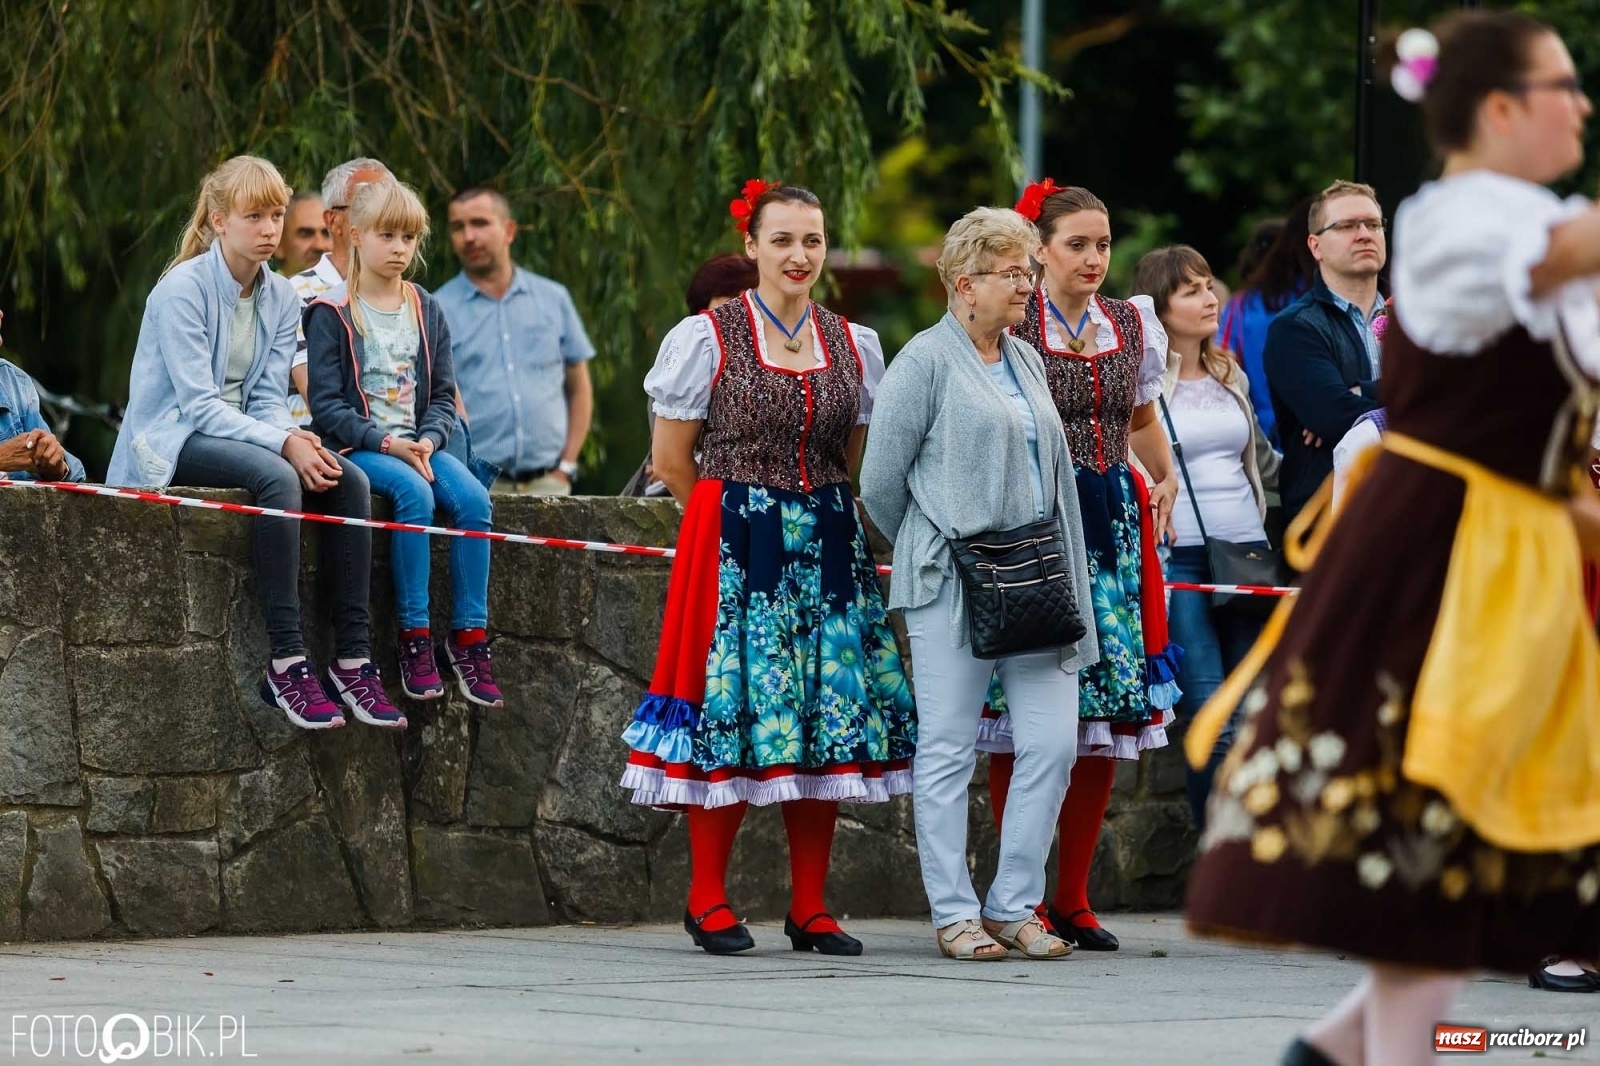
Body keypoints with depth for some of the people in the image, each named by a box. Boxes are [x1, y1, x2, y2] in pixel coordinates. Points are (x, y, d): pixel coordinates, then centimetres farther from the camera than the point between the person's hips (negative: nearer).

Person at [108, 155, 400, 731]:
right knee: (277, 477, -35)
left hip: (238, 434, 7)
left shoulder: (282, 298, 8)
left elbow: (268, 399, 5)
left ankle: (353, 657, -23)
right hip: (169, 444, -7)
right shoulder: (182, 290, -14)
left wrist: (296, 437, -18)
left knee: (349, 479, -19)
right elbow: (199, 404, -19)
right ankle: (285, 662, -37)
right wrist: (284, 443, -28)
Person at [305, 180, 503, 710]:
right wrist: (386, 443, -19)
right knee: (414, 493, -33)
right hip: (357, 446, -5)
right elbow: (327, 407, -8)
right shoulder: (332, 314, -2)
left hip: (415, 444, 5)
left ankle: (469, 636, -19)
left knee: (473, 498, -23)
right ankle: (414, 637, -28)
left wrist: (427, 440, -9)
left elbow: (443, 397, 12)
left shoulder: (427, 313, 13)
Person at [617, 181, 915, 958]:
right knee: (734, 711, -8)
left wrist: (813, 513, 13)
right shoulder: (707, 340, -2)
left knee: (829, 716, 1)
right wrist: (740, 515, 8)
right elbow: (671, 462, 2)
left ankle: (809, 908, 7)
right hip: (733, 545, -4)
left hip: (829, 545, 4)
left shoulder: (854, 347, 10)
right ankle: (707, 899, 3)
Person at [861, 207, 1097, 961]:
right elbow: (880, 483, -4)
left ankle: (1013, 905, 10)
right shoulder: (927, 361, -6)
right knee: (948, 751, 0)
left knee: (1053, 742, 0)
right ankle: (954, 914, 6)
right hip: (953, 585, -6)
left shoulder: (1026, 360, 16)